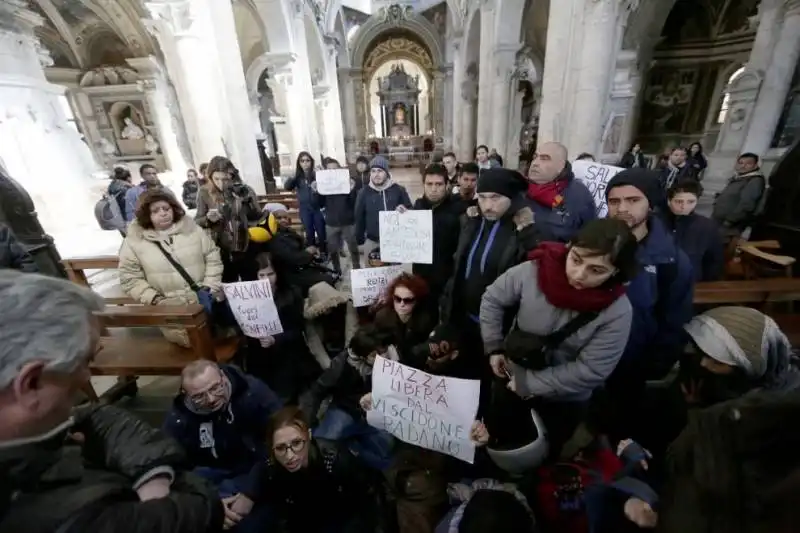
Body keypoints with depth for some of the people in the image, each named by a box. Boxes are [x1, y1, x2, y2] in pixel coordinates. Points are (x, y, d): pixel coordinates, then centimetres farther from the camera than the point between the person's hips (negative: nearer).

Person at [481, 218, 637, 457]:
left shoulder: (618, 311, -26)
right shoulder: (533, 271, -25)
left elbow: (589, 372, -23)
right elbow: (492, 299, -9)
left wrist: (528, 383, -21)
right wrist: (493, 347, -9)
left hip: (564, 402, -1)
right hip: (510, 380, 2)